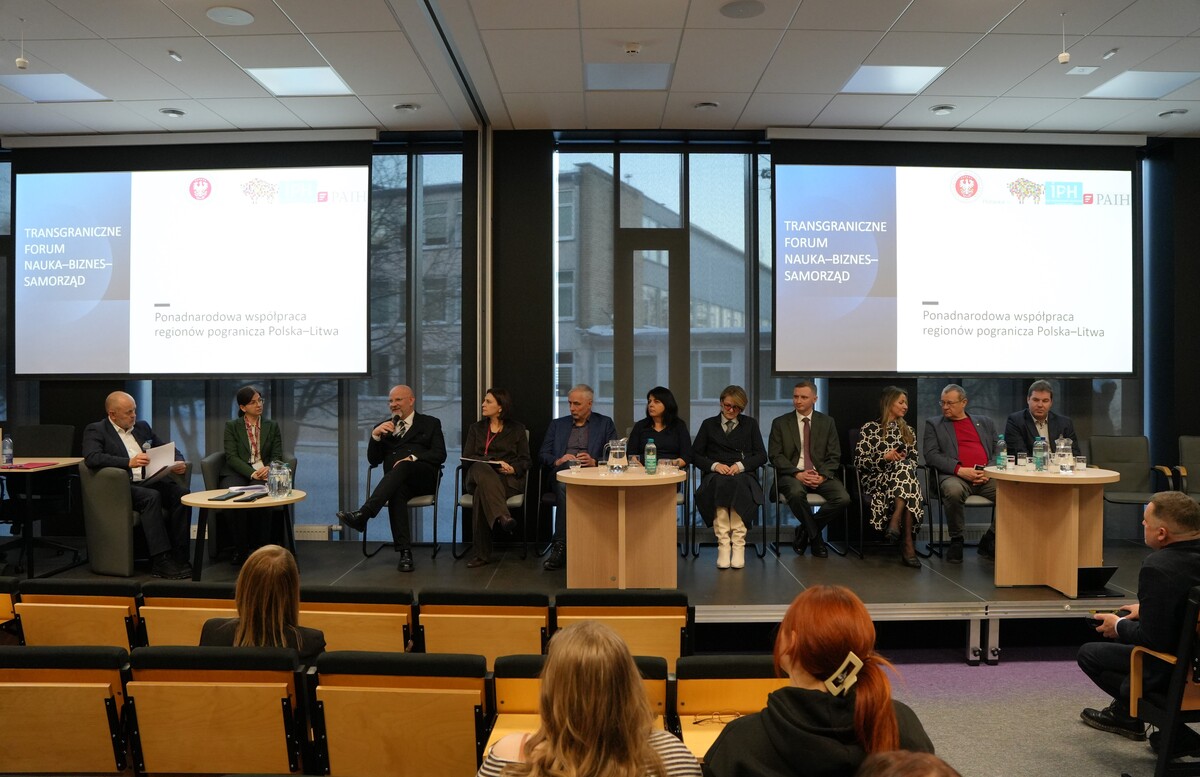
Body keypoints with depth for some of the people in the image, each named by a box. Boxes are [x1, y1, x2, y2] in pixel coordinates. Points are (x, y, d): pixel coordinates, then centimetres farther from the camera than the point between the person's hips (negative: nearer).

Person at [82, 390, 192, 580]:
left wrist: (178, 462, 1)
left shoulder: (142, 427, 22)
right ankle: (160, 561, -34)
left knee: (181, 493, -25)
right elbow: (92, 458, -14)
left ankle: (179, 556, -25)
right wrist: (129, 462, -27)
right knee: (152, 497, -35)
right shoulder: (96, 431, 5)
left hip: (151, 481, 5)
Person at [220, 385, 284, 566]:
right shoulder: (231, 426, 9)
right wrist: (251, 473, -19)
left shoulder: (272, 426, 15)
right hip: (237, 472, -1)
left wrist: (269, 468, -15)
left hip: (263, 472, 1)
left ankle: (259, 546, -20)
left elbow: (277, 455, 9)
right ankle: (240, 549, -21)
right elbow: (231, 456, -2)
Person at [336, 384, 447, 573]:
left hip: (424, 477, -2)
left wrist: (413, 458, -13)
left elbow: (440, 455, 3)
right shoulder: (383, 427, 26)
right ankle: (405, 552, -42)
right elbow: (373, 461, 16)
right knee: (397, 491, -36)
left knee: (402, 467, -36)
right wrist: (375, 435, -1)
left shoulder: (430, 423, 19)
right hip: (397, 480, 2)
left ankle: (363, 514, -48)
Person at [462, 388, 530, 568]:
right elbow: (466, 457, 6)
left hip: (508, 479, -1)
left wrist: (513, 469, -15)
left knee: (482, 493, -37)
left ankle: (482, 553, -41)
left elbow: (525, 460, 10)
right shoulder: (476, 428, 21)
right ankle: (502, 515, -59)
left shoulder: (517, 429, 16)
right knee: (481, 468, -40)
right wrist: (494, 462, -11)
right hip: (479, 476, 1)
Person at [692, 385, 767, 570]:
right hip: (715, 475, 0)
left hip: (742, 475, 0)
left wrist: (740, 465, -7)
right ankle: (723, 544, -41)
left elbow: (761, 456, 11)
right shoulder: (708, 424, 19)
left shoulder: (750, 424, 20)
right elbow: (695, 454, 12)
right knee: (719, 485, -38)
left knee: (737, 486, -38)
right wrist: (714, 465, -7)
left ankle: (738, 545, -39)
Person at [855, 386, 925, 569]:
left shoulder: (908, 431, 22)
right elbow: (859, 461, -1)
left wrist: (902, 460, -7)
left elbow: (913, 461, 16)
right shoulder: (870, 428, 6)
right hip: (876, 479, -4)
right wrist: (885, 458, -13)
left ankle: (895, 522, -37)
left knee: (906, 467, -34)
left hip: (901, 477, 4)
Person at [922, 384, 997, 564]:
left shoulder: (984, 422, 24)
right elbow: (931, 455, 2)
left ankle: (989, 540, -5)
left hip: (987, 477, 3)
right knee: (953, 491, -38)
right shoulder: (934, 424, 16)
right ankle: (956, 541, -14)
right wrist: (959, 469, -13)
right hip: (955, 476, -3)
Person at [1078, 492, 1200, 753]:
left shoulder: (1158, 567, -30)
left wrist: (1119, 627, -7)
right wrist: (1146, 609, 12)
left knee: (1088, 653, 10)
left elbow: (1153, 640, -25)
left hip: (1174, 670, -8)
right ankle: (1124, 714, 37)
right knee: (1123, 619, 26)